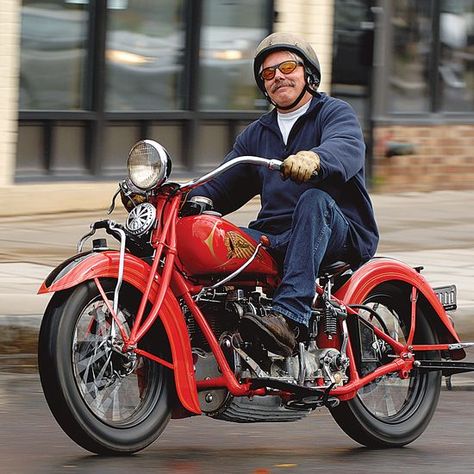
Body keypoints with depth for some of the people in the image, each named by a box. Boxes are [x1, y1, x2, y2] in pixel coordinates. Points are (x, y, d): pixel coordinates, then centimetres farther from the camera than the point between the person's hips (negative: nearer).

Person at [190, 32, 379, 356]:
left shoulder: (335, 112, 5)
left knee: (314, 200, -38)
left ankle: (288, 317, -52)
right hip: (274, 239, 5)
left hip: (341, 236, -5)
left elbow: (346, 148, -19)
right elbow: (222, 188, 26)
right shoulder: (258, 133, 27)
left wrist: (314, 158, -43)